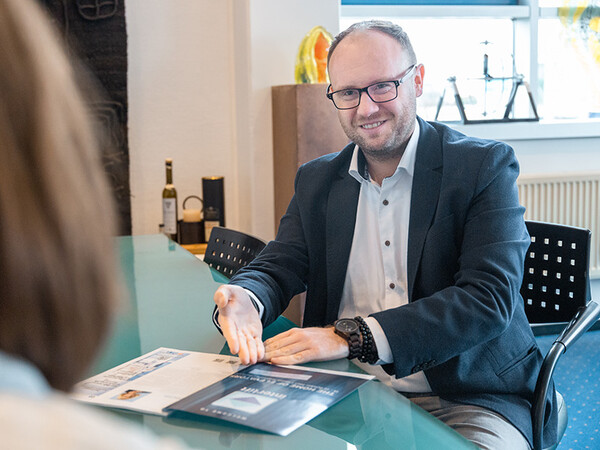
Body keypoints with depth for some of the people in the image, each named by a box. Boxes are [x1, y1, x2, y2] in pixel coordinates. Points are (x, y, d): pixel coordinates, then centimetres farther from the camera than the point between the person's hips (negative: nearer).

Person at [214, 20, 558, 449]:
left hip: (468, 399, -3)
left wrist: (351, 335, -27)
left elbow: (489, 298, -17)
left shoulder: (485, 166, -6)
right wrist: (244, 300, -20)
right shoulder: (316, 180, 11)